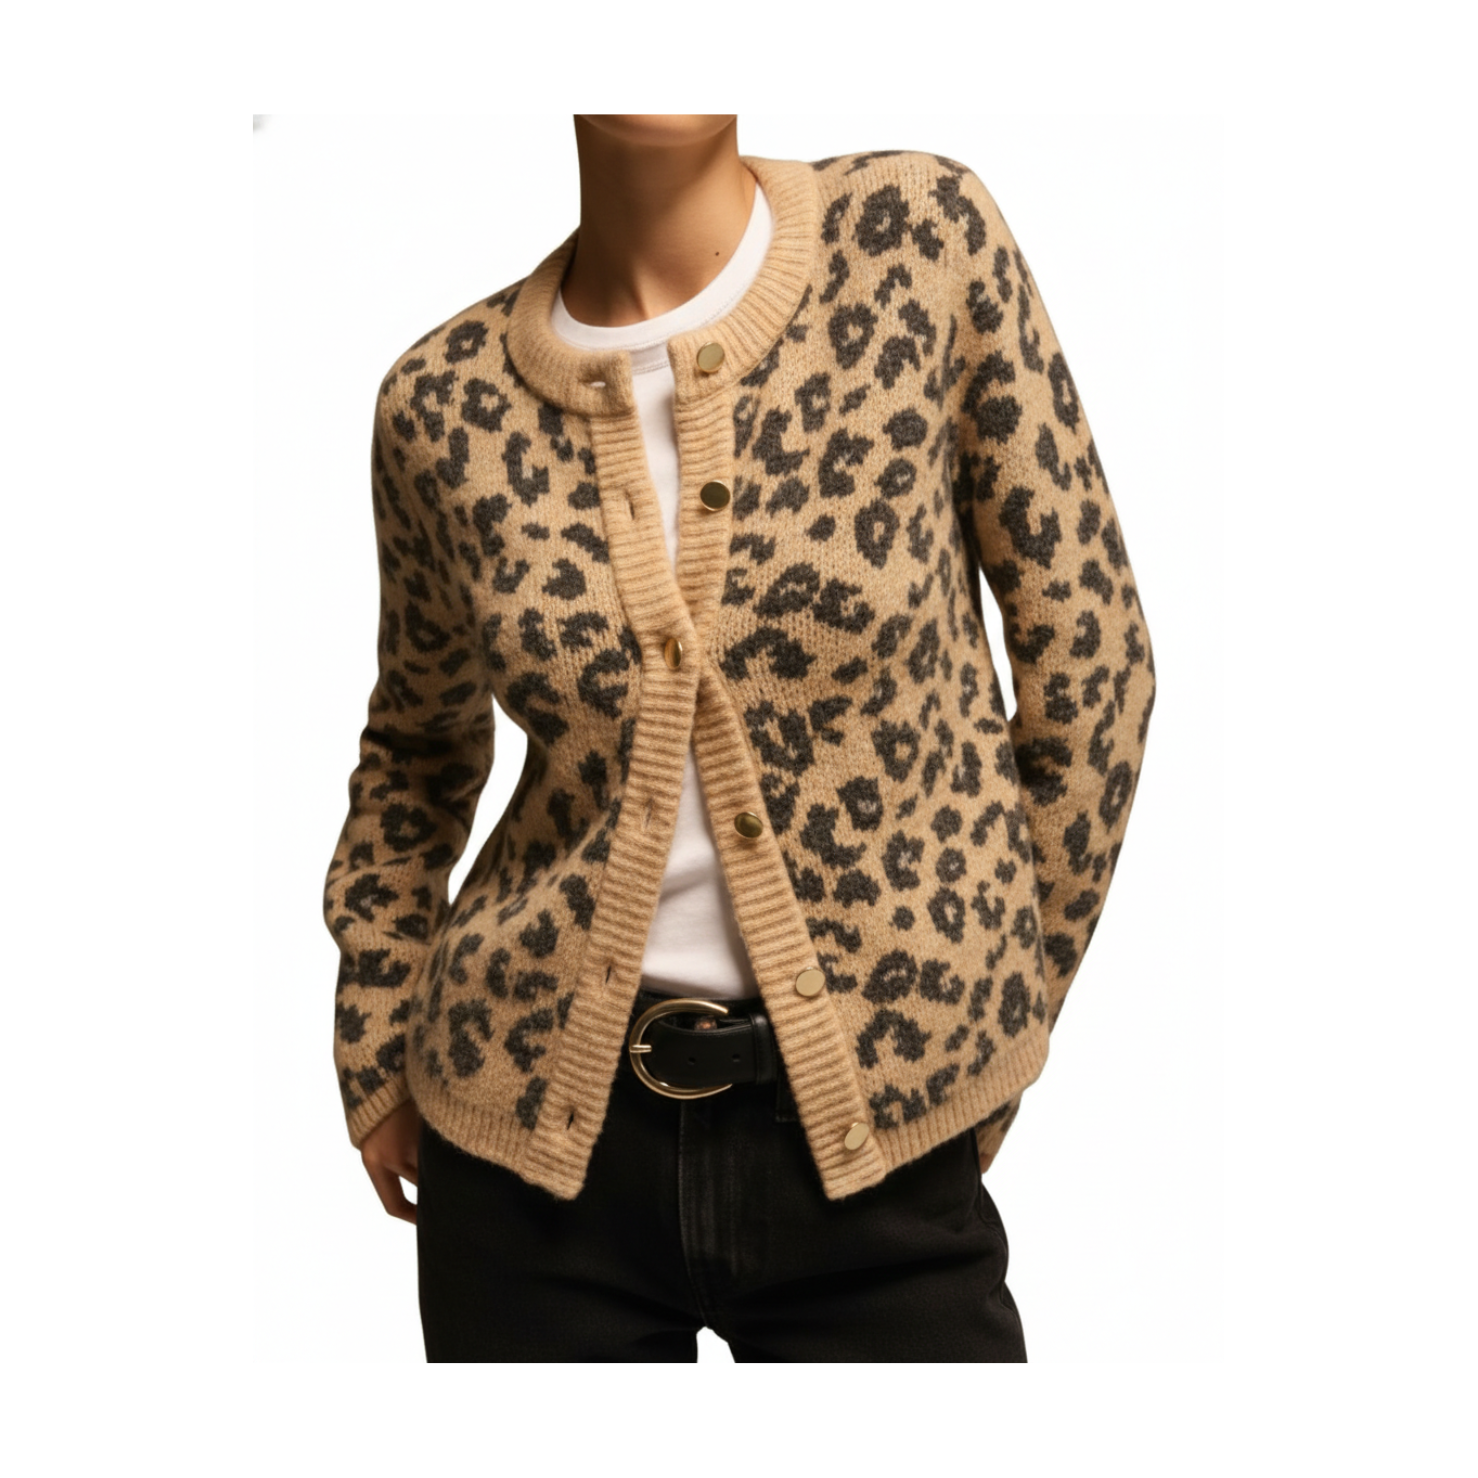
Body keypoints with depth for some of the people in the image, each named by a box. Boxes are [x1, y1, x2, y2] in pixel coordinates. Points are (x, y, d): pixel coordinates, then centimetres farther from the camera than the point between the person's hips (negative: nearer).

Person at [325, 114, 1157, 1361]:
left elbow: (1088, 655, -2)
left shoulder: (925, 238, -8)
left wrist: (1006, 1009, 3)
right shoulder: (447, 398, -2)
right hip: (533, 1129, 2)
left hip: (876, 1144, -1)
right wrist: (374, 1055, 11)